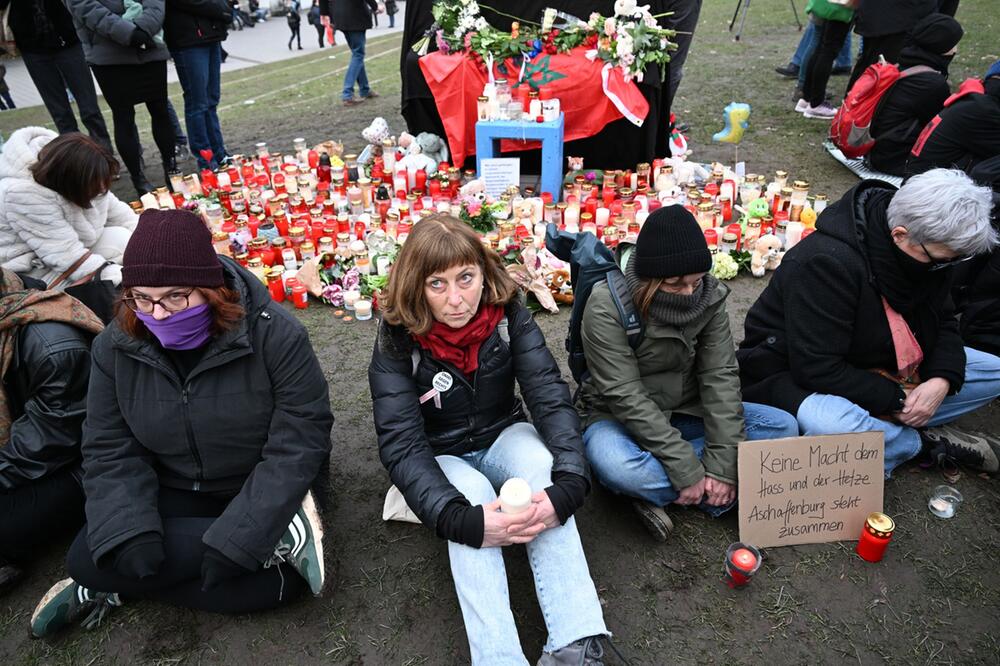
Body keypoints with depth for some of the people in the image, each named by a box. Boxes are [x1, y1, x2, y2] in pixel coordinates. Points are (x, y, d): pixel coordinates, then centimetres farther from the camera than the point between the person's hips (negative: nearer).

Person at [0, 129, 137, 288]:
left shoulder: (81, 173, -11)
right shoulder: (23, 194, -33)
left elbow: (118, 213, 2)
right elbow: (68, 257, -33)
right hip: (29, 272, -8)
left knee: (121, 237, -11)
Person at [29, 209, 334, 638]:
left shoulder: (274, 335, -24)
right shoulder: (116, 346, -10)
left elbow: (298, 443, -24)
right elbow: (109, 451, -7)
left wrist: (237, 538, -31)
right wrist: (130, 532, -25)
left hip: (261, 494, -4)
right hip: (173, 493, 5)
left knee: (278, 582, -28)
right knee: (88, 561, -21)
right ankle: (280, 539, -19)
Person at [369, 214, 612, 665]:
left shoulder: (508, 317, -16)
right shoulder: (398, 341, -21)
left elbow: (552, 399, -22)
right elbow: (401, 444, -27)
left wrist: (568, 484, -40)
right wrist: (461, 518, -43)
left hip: (504, 437, 2)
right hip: (440, 457, -1)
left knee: (541, 466, -31)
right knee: (470, 494, -34)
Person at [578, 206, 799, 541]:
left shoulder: (710, 295, -8)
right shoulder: (606, 306, -23)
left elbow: (721, 376, -12)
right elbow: (626, 397, -25)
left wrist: (721, 462, -21)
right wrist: (688, 470, -27)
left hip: (687, 412, 6)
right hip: (619, 419, -5)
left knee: (783, 426, -12)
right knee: (616, 466, -39)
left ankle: (656, 493, -16)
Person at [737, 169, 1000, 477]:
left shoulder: (930, 251, -4)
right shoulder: (826, 262, -31)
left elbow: (944, 323, 8)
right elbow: (817, 369, -30)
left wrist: (942, 379, -12)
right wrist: (894, 399, -22)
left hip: (875, 365, 8)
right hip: (803, 377, -8)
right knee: (828, 426, -41)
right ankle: (927, 440, -10)